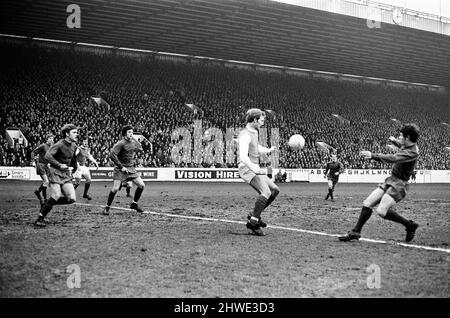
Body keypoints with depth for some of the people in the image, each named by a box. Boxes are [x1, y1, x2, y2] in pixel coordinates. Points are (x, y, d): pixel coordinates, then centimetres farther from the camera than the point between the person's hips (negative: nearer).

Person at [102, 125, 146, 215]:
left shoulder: (133, 142, 6)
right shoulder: (121, 143, -14)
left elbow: (140, 148, 29)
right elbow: (112, 155, -21)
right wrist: (121, 167, -20)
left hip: (131, 168, 6)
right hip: (121, 169, -6)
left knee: (141, 185, -1)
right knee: (115, 188, -12)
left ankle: (134, 204, 16)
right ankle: (107, 207, 5)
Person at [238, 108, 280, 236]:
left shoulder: (254, 132, 17)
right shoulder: (245, 135, -16)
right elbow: (243, 156, -29)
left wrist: (268, 150, 48)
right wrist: (255, 169, -39)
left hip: (254, 169, 10)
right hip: (248, 169, -10)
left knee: (275, 190, 9)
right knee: (266, 192, -26)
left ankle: (254, 215, 9)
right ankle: (253, 222, -24)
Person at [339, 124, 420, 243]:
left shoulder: (412, 152, -21)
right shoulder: (407, 145, 8)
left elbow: (393, 158, -34)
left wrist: (373, 155, -37)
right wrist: (395, 141, 41)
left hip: (399, 185, -9)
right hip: (390, 180, 9)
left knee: (381, 211, -22)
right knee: (367, 204, 2)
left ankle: (409, 225, -3)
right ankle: (355, 232, 9)